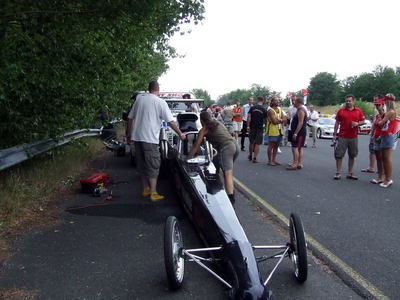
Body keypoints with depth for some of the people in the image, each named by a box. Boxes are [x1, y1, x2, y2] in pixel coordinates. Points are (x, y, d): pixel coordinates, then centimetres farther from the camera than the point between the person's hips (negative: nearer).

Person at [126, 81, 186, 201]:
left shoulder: (139, 99, 12)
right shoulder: (160, 102, -5)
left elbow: (130, 118, 14)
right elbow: (170, 121, -5)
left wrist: (129, 133, 24)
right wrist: (180, 134, 4)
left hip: (137, 137, 6)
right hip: (149, 138, -6)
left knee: (141, 164, 15)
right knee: (153, 166, 0)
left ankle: (146, 189, 25)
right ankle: (153, 194, 1)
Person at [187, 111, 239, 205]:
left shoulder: (204, 130, 11)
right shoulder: (219, 124, 28)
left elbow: (196, 146, 12)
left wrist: (187, 158, 20)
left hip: (226, 148, -7)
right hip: (235, 145, 7)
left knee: (227, 174, -16)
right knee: (229, 171, 24)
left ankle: (231, 199, -28)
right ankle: (231, 191, 31)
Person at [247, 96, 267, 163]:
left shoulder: (252, 108, -1)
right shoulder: (264, 109, -4)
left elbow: (249, 117, -6)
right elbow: (265, 119, -1)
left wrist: (248, 126, -5)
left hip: (252, 127, 2)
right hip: (259, 128, -2)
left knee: (251, 142, 16)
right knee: (257, 143, 1)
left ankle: (250, 156, 29)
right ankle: (254, 158, -2)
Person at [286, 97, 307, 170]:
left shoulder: (301, 111, -16)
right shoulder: (299, 110, 17)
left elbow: (300, 123, -23)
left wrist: (295, 133, -25)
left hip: (299, 132, -11)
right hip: (298, 132, 11)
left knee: (295, 148, -12)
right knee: (299, 148, 11)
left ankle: (295, 165, -14)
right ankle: (299, 164, 15)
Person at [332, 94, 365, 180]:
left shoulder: (358, 111, 6)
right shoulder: (341, 111, 3)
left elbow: (363, 121, 10)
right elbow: (337, 123, 4)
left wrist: (357, 123, -12)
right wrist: (334, 134, 0)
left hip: (353, 137, 2)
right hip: (342, 137, -2)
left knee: (352, 156, 8)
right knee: (339, 155, -2)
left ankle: (350, 173, 18)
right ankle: (338, 173, 5)